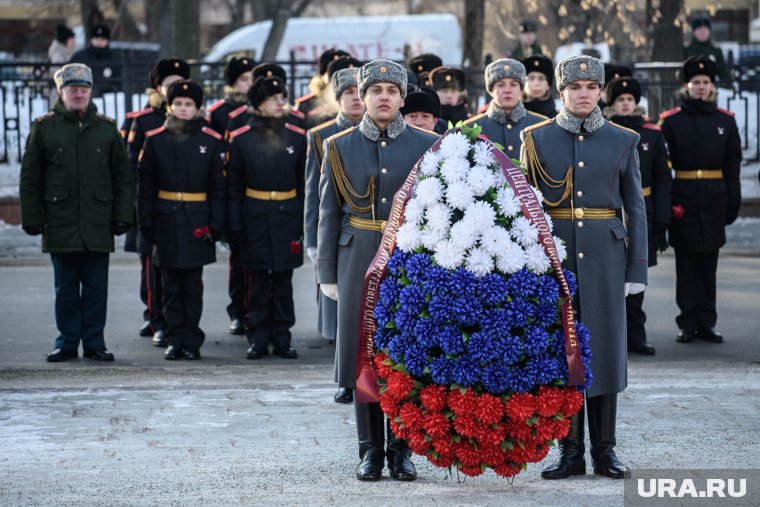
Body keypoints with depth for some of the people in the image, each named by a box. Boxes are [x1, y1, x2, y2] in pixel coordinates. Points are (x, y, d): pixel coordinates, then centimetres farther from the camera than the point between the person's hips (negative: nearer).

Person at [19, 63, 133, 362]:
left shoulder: (106, 128, 7)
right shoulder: (44, 128, 3)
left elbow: (124, 177, 9)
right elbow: (30, 178, 4)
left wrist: (122, 216, 2)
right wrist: (31, 219, -1)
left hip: (98, 225, 1)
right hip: (60, 223, -1)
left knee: (96, 288, 3)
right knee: (65, 288, 5)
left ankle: (94, 341, 11)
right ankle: (67, 341, 14)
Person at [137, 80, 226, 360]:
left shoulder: (211, 140, 1)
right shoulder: (155, 140, 4)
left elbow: (218, 187, 2)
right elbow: (145, 186, 5)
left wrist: (216, 224, -4)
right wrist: (146, 222, -1)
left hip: (197, 221, -1)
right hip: (166, 220, 1)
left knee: (193, 284, 3)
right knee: (171, 285, 4)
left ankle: (192, 341, 9)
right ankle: (175, 340, 10)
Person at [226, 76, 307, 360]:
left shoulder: (297, 137, 4)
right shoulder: (241, 139, -1)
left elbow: (305, 184, 8)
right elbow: (233, 187, 1)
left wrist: (306, 222, 3)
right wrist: (234, 227, -4)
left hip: (287, 218, 1)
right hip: (255, 219, -1)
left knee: (283, 281, 6)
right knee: (257, 282, 2)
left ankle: (282, 339, 12)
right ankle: (258, 339, 9)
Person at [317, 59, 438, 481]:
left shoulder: (426, 147, 4)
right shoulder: (340, 148, 5)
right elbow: (328, 215, 5)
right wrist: (327, 273, 2)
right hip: (360, 261, 0)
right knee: (364, 354, 2)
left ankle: (400, 450, 11)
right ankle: (370, 451, 11)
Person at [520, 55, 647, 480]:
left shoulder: (623, 140, 5)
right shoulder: (537, 139, 4)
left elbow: (636, 208, 5)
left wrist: (637, 269, -1)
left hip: (605, 257, 0)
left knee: (605, 347, 3)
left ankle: (604, 449, 12)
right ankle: (570, 451, 9)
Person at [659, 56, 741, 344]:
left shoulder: (725, 120, 8)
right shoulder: (671, 121, 1)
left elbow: (733, 165, 9)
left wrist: (733, 202, 3)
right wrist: (666, 202, -10)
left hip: (714, 201, 2)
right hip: (683, 201, -2)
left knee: (708, 261, 6)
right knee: (686, 262, 1)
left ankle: (707, 323, 12)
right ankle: (688, 323, 7)